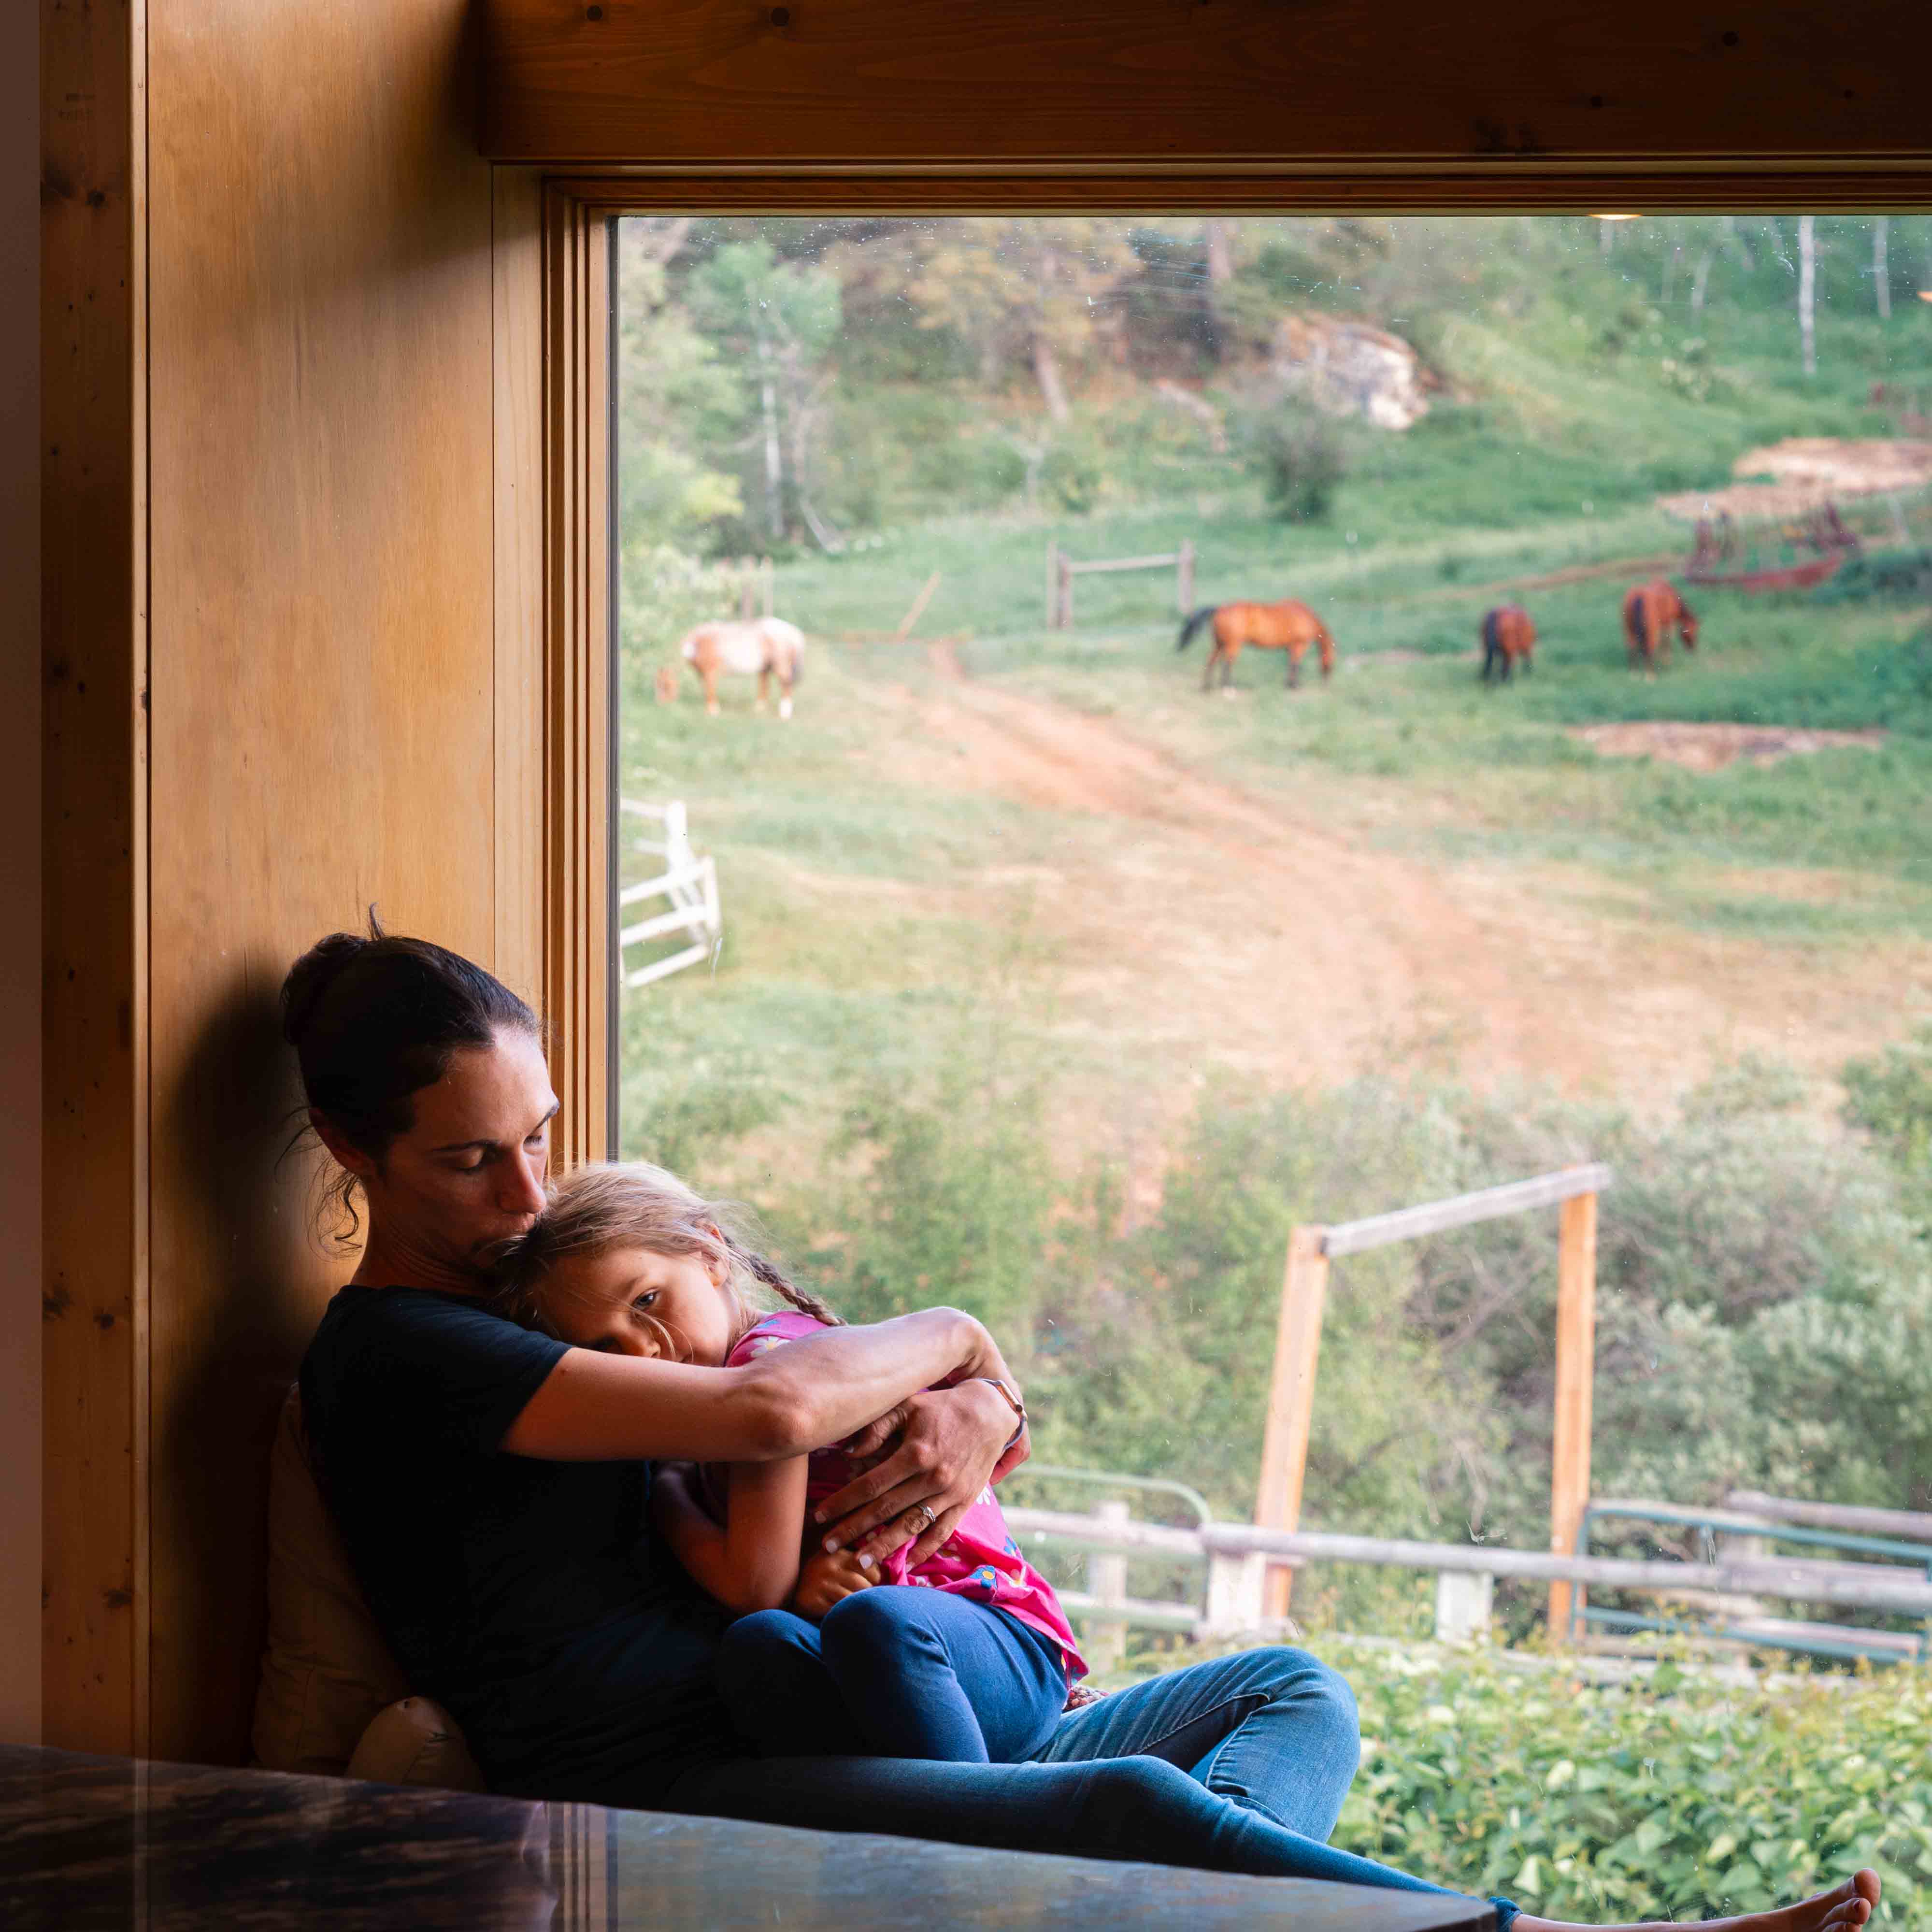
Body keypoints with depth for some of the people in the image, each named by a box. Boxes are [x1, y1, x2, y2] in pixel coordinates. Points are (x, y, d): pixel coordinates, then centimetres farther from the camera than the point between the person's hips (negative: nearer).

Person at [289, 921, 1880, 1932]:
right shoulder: (394, 1358, -8)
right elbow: (774, 1409, -21)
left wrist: (971, 1415, -6)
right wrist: (944, 1335, 0)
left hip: (807, 1733, 10)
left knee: (1293, 1695, 1)